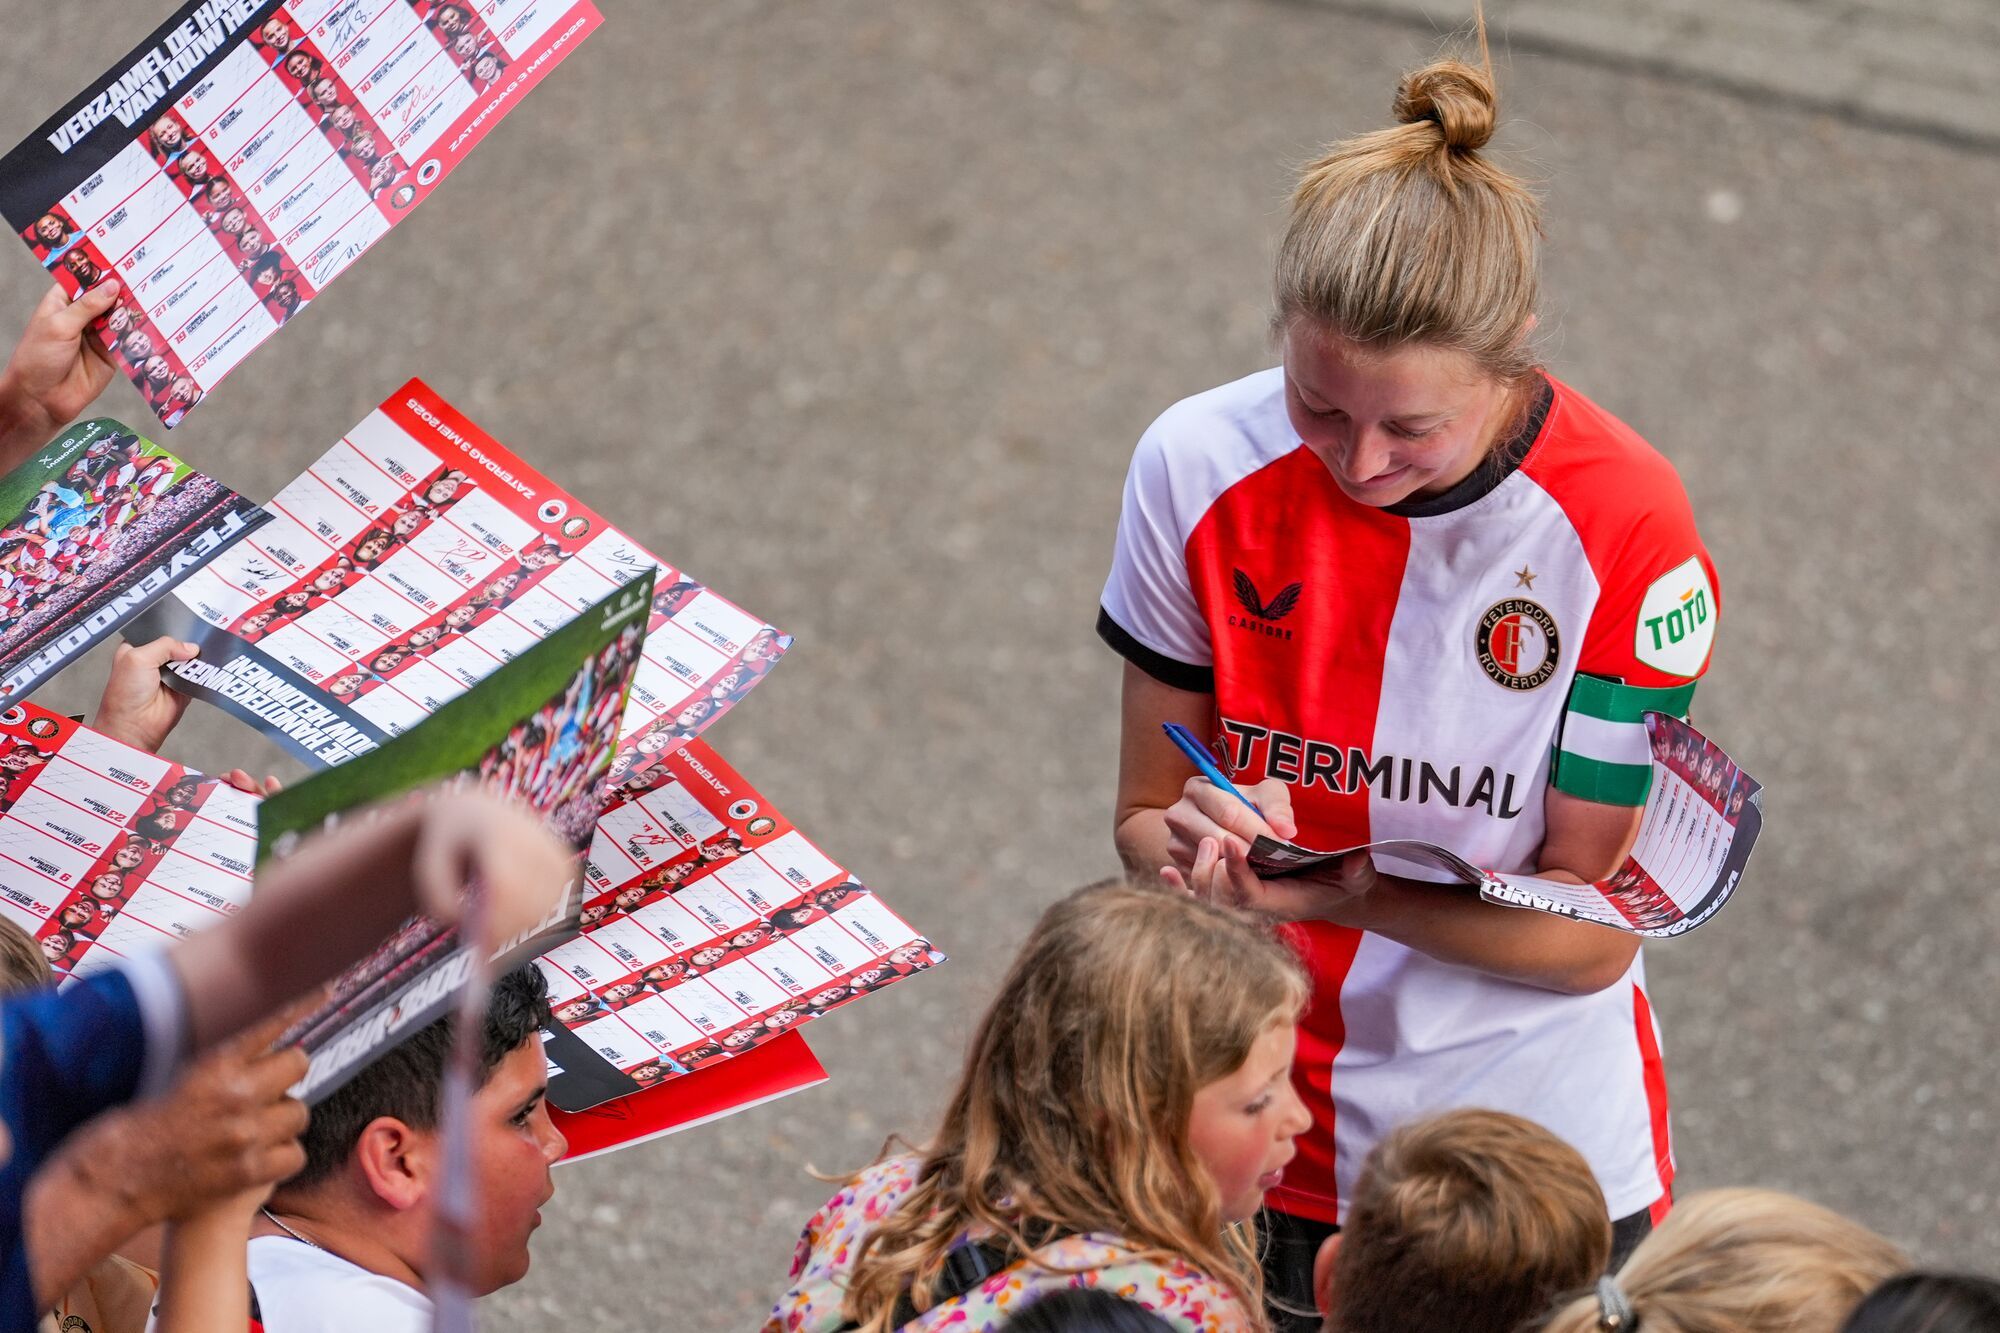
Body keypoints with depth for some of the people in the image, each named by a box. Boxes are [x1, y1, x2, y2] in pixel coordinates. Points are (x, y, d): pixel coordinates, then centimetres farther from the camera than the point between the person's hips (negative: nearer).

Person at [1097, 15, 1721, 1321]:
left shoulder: (1625, 531, -20)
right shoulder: (1203, 470, -12)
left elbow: (1591, 931, -15)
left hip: (1535, 1150, -2)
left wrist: (1353, 895, -32)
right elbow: (1145, 819, -2)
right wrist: (1197, 850, -25)